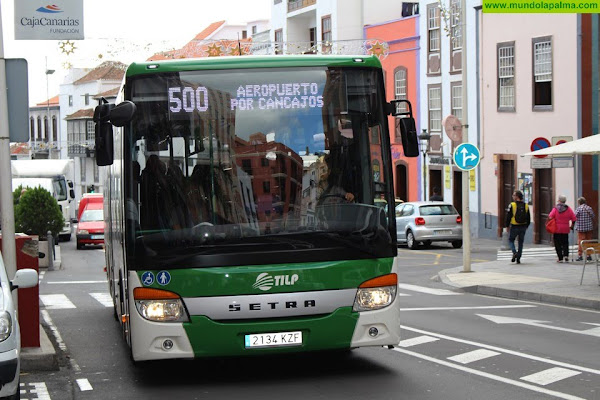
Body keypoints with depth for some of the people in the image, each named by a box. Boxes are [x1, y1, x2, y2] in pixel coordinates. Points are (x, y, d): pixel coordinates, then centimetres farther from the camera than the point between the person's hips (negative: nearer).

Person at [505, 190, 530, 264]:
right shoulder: (526, 206, 3)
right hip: (523, 227, 4)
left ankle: (514, 252, -11)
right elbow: (528, 218, 9)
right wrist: (526, 226, 19)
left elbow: (508, 216, -9)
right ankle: (518, 258, 12)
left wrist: (507, 226, 2)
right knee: (521, 242, 13)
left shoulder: (512, 205, -11)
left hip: (514, 227, -4)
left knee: (511, 240, 13)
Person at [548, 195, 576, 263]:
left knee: (558, 244, 5)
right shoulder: (568, 209, -1)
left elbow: (550, 217, -17)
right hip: (565, 229, 2)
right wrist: (572, 226, 13)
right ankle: (566, 255, -5)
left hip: (557, 229, -2)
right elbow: (574, 219, -1)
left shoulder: (555, 209, -7)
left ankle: (560, 258, 4)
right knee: (565, 243, 14)